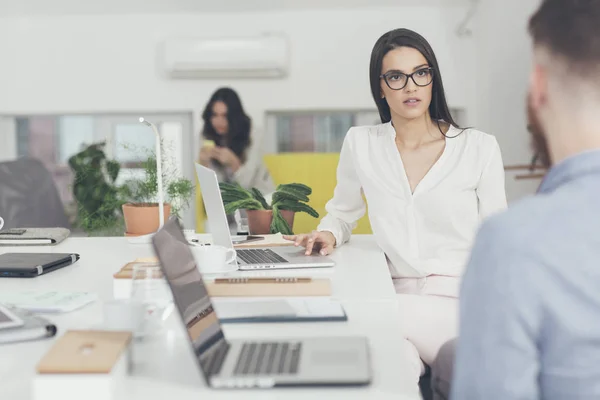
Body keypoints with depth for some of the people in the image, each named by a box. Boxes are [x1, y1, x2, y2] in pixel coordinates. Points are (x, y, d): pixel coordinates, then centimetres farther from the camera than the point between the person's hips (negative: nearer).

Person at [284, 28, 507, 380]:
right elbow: (342, 215, 22)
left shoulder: (480, 147, 4)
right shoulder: (361, 144, 8)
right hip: (397, 297, 1)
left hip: (461, 301, -1)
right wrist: (328, 235, -1)